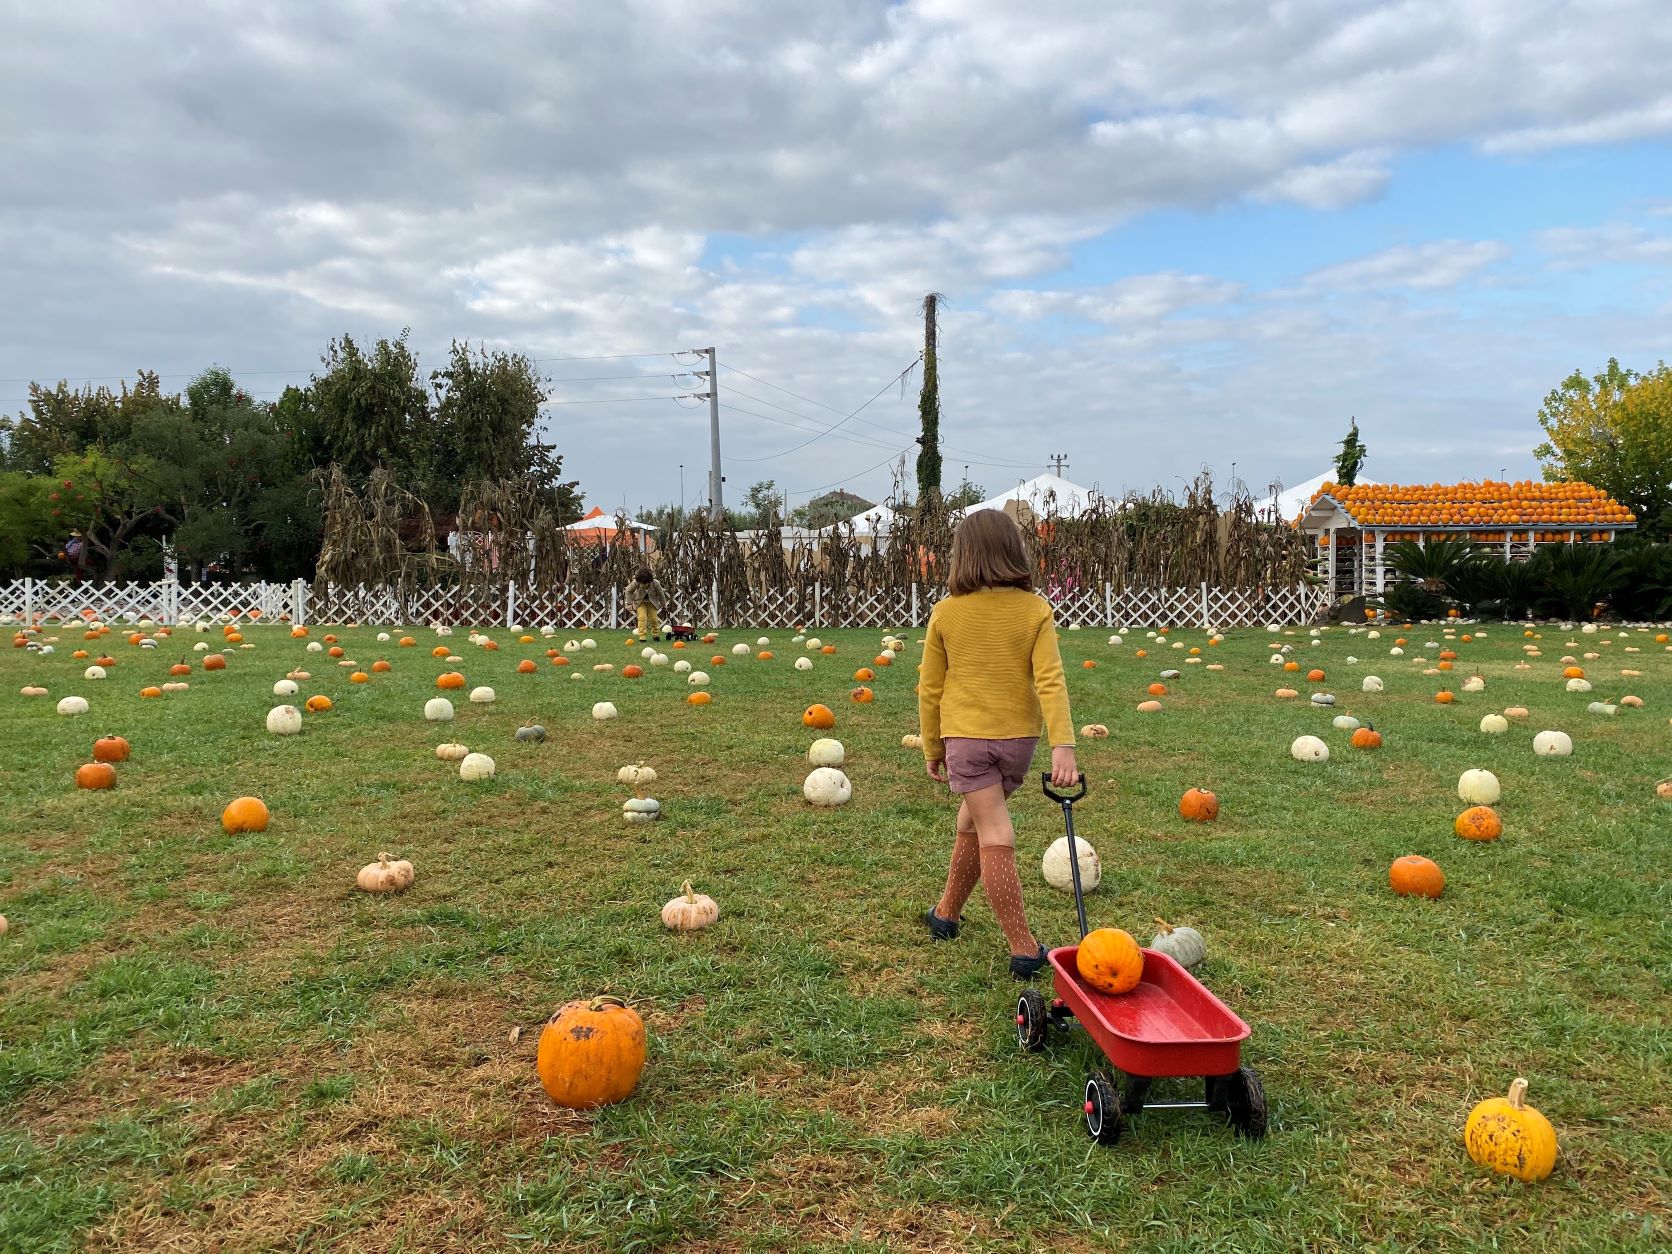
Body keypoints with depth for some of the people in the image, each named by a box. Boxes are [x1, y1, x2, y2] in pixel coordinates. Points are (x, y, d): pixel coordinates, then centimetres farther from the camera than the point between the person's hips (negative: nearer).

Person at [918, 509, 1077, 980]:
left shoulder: (946, 613, -4)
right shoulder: (1035, 609, -4)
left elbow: (929, 689, 1)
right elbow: (1050, 679, -14)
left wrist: (932, 749, 12)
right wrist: (1063, 744, -18)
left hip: (966, 737, -2)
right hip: (1019, 736, 2)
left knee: (995, 838, 0)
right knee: (972, 823, 20)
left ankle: (1024, 949, 1)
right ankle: (946, 913, 32)